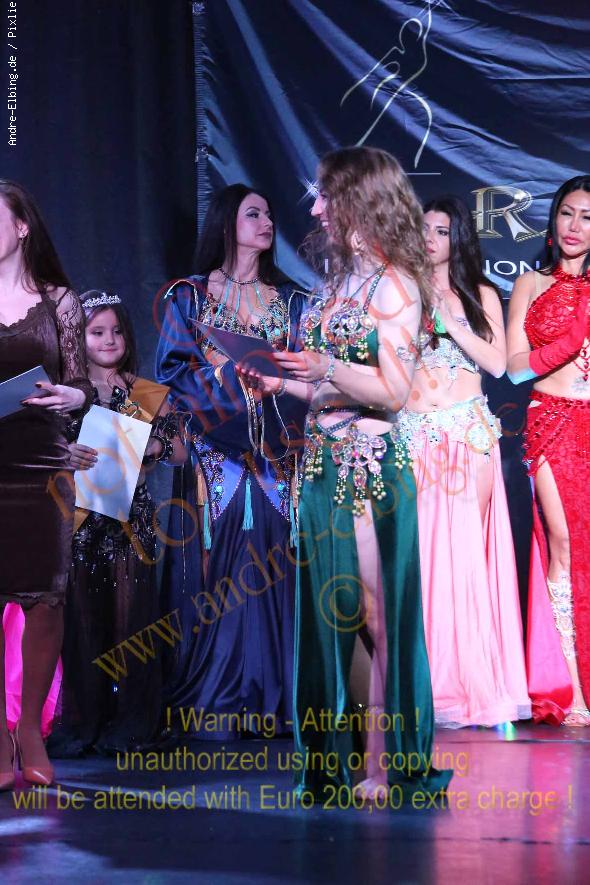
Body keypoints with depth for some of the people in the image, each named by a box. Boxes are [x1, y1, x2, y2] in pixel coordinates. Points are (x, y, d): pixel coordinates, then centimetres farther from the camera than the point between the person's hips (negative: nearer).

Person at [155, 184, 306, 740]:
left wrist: (277, 378, -11)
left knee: (271, 578, -4)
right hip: (213, 453, -2)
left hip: (274, 456, 2)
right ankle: (209, 708, 0)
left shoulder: (289, 299, 16)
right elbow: (174, 371, -1)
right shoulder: (189, 296, 8)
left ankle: (271, 703, 0)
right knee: (214, 580, -5)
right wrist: (238, 376, -11)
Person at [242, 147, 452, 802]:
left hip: (369, 467, -8)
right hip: (322, 463, 8)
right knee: (330, 613, 8)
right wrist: (277, 380, 11)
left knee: (368, 613, -4)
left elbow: (393, 392, -13)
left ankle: (381, 770, 3)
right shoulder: (339, 282, 16)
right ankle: (340, 762, 16)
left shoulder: (395, 284, -7)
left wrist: (325, 367, -26)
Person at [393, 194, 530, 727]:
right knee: (417, 550, -6)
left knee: (467, 548, -6)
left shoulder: (481, 294, 12)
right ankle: (425, 683, -1)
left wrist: (450, 324, -6)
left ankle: (473, 684, 0)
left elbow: (497, 363, 1)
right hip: (413, 434, 1)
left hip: (468, 433, -1)